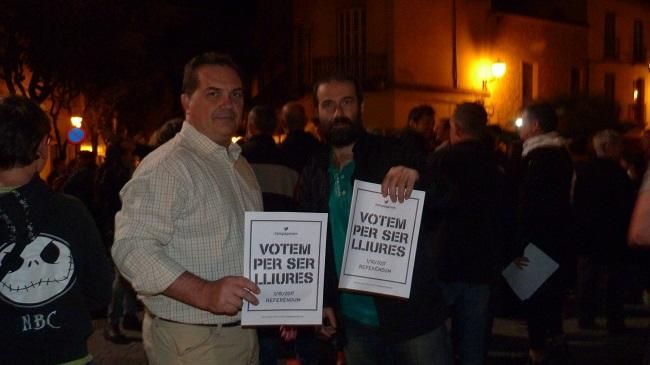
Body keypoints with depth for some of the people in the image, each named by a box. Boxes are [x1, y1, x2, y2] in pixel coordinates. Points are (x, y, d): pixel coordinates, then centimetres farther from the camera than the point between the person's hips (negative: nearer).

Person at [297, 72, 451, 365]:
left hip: (411, 313, -3)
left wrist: (415, 175, -36)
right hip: (354, 321, 4)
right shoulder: (313, 175, 6)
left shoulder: (392, 154, -4)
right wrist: (320, 300, 4)